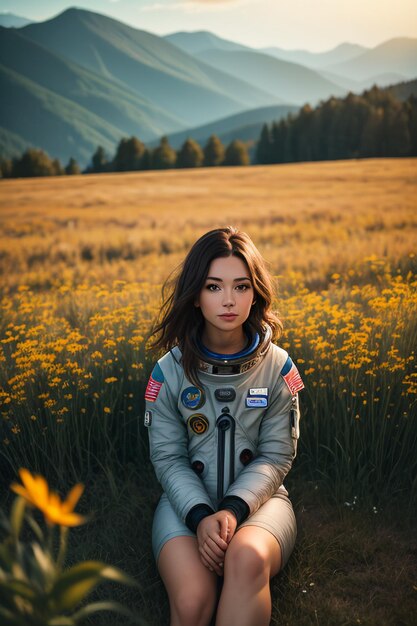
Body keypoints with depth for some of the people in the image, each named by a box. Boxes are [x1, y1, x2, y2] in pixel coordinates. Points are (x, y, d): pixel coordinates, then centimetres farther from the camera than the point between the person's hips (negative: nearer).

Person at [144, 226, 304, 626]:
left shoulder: (277, 366, -4)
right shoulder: (169, 371, -4)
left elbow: (276, 456, -3)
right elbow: (167, 457, -2)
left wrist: (234, 509, -20)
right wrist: (200, 515, -19)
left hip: (256, 496, 1)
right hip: (188, 499, 0)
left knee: (247, 558, -36)